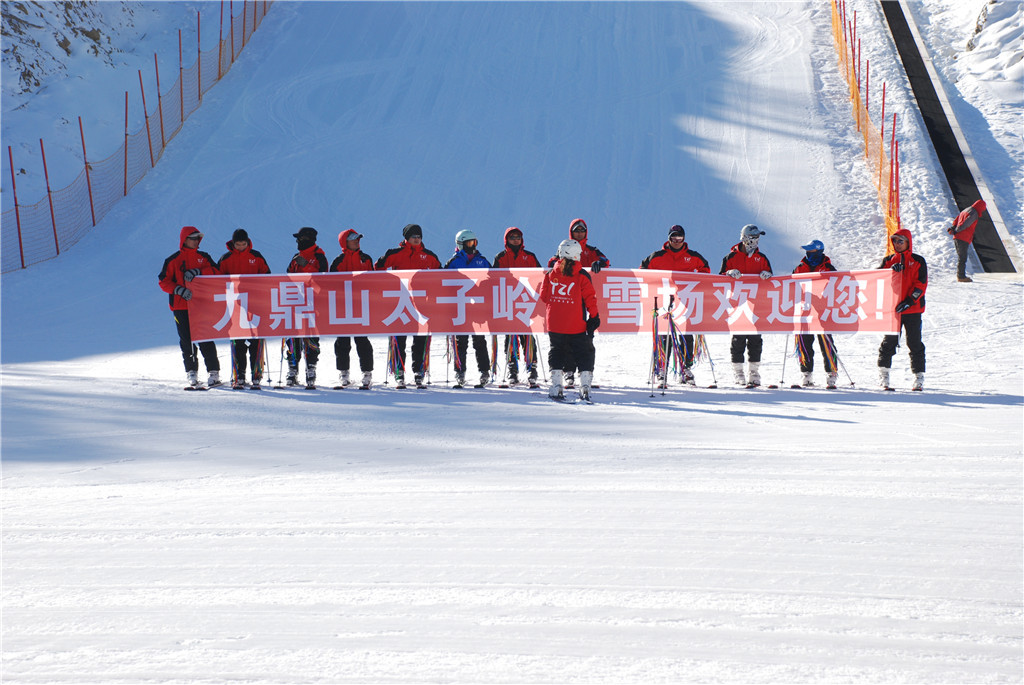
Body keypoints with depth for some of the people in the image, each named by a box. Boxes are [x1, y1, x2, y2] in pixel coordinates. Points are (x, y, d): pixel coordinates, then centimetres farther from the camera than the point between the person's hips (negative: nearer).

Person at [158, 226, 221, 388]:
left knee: (207, 341, -4)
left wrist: (198, 272, -16)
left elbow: (215, 272, 0)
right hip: (181, 306, -1)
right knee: (187, 342, 0)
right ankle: (192, 374, 8)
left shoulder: (204, 257, 12)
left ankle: (214, 373, -2)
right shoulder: (173, 260, 5)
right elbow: (164, 282, 2)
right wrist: (180, 290, -14)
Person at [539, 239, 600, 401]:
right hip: (576, 325, -2)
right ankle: (585, 386, -4)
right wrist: (594, 316, 6)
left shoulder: (551, 274, -1)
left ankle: (556, 384, 6)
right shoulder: (582, 276, -8)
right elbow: (590, 298, -5)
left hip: (554, 325, 2)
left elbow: (543, 295, 8)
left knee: (557, 352, 16)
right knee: (584, 353, 7)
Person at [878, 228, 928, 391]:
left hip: (912, 309, -1)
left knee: (914, 343, -1)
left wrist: (909, 301, -13)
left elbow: (921, 284, -2)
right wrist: (891, 271, -19)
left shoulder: (918, 261, 5)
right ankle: (883, 373, 10)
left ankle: (919, 377, 3)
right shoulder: (889, 261, 12)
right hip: (892, 308, 1)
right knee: (889, 341, -1)